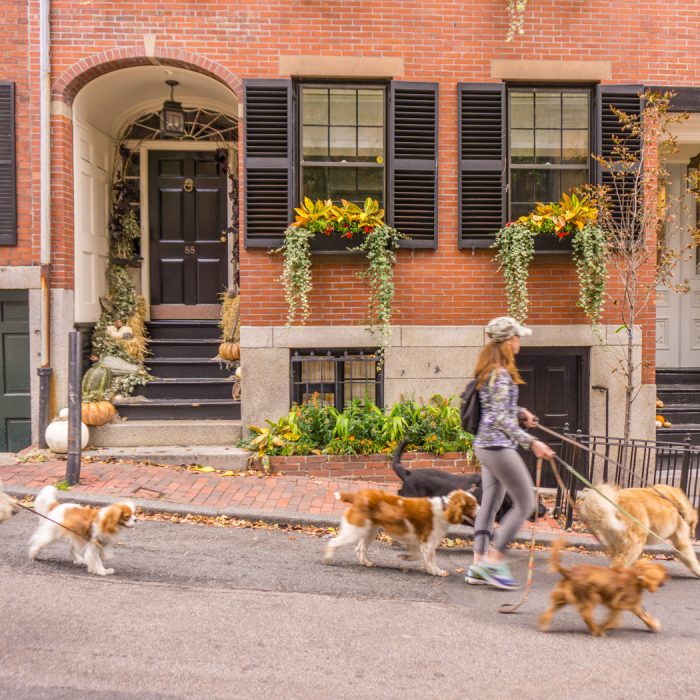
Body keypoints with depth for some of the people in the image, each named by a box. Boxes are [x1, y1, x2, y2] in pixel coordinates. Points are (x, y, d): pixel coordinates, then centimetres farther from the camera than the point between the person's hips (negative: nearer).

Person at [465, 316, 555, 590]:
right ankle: (493, 560, 0)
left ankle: (478, 566, 16)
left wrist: (521, 412, 12)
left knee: (489, 504, 12)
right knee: (526, 503, -2)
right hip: (499, 447, -10)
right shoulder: (501, 374, -17)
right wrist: (530, 442, -28)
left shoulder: (489, 370, 13)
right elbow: (499, 419, -23)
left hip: (485, 445, 10)